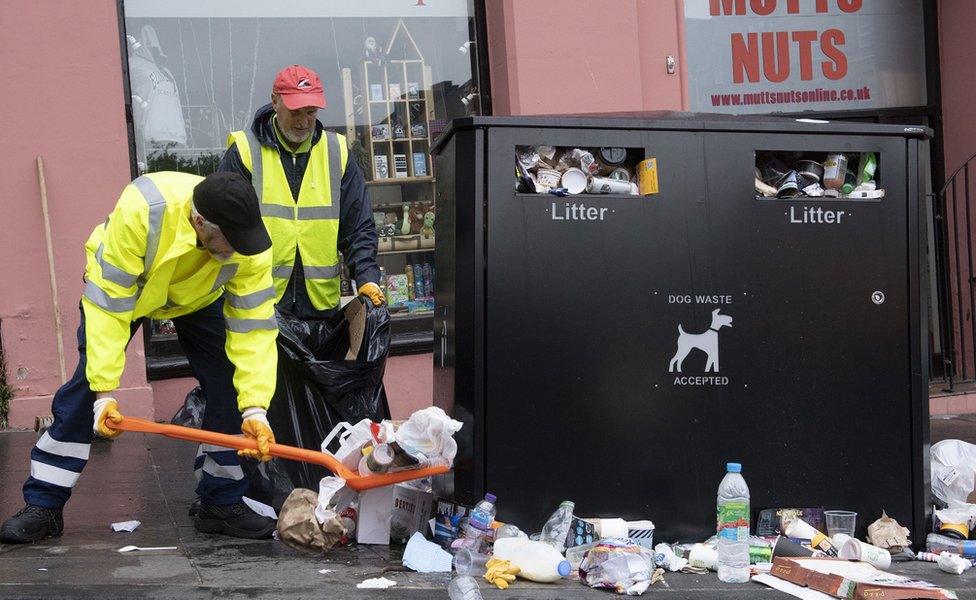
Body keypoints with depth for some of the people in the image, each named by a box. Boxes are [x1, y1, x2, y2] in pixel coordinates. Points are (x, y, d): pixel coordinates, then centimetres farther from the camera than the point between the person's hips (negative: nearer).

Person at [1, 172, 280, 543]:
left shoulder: (248, 240, -34)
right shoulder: (140, 209, -44)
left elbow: (253, 326, -28)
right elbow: (108, 303, -38)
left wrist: (255, 408, -37)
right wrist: (105, 391, -40)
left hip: (198, 294, 2)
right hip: (117, 285, -2)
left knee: (231, 387, -10)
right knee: (86, 385, -11)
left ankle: (221, 503, 4)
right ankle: (42, 506, 1)